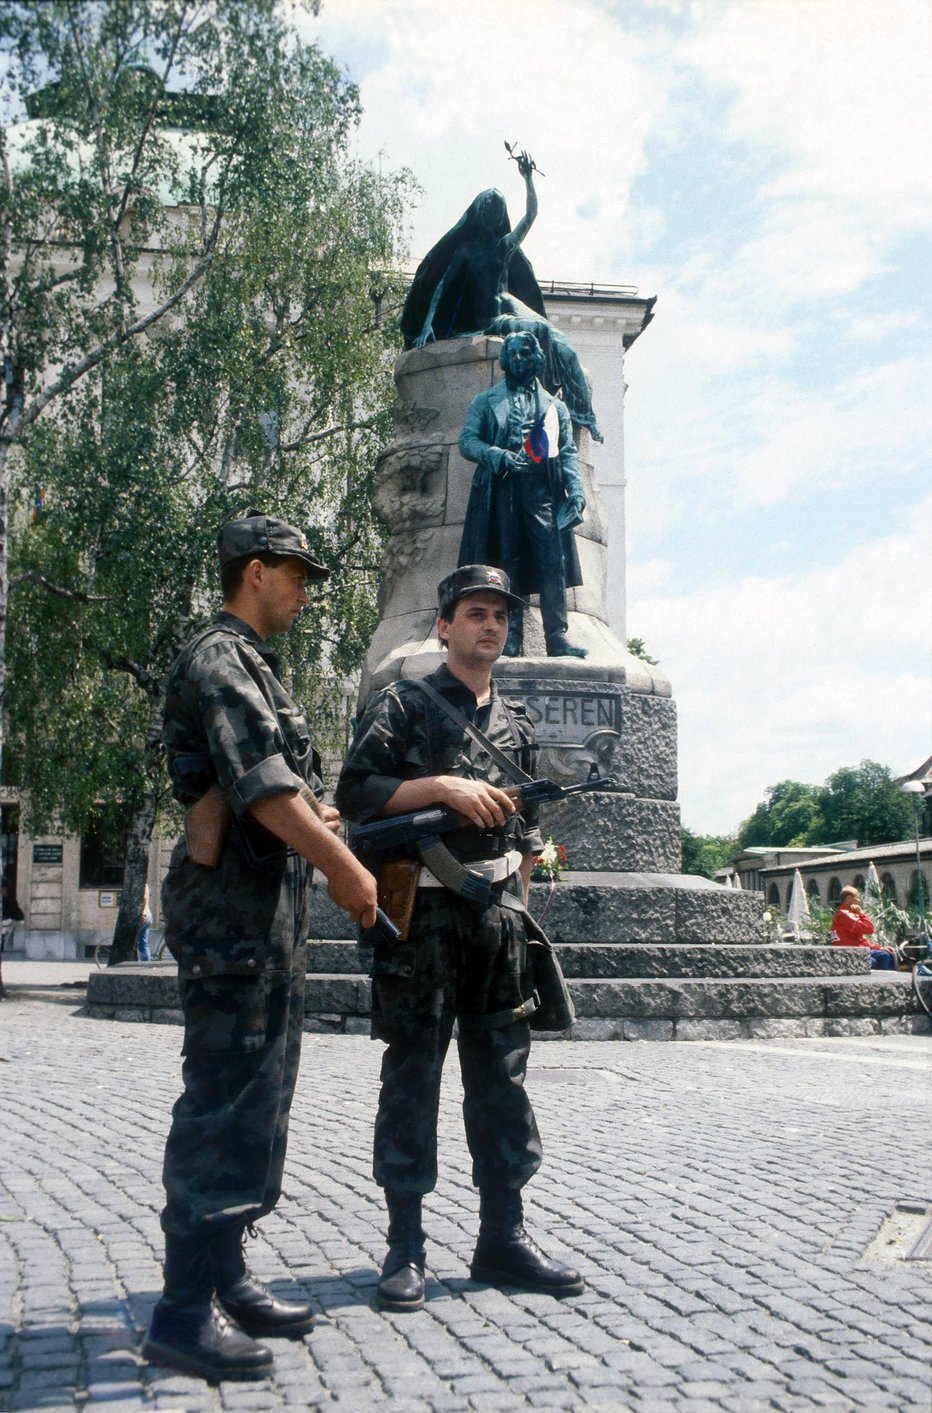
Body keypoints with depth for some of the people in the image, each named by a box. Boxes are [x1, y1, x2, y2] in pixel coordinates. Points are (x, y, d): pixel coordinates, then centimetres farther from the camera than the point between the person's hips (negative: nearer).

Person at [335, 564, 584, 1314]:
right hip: (423, 911, -5)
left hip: (497, 914, 5)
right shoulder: (404, 703, 1)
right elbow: (356, 790, -10)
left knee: (502, 1077, 8)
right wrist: (443, 785, -19)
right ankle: (406, 1246, 9)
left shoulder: (516, 724, 17)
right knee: (413, 1078, 0)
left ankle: (504, 1237, 17)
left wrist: (518, 908, 14)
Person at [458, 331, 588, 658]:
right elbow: (467, 441, 6)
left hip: (542, 491, 1)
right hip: (502, 490, 0)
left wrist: (576, 490, -1)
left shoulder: (554, 406, 21)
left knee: (553, 561, -12)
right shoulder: (486, 401, 18)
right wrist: (498, 455, -13)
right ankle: (511, 637, -3)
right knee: (507, 563, -4)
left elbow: (568, 451, 15)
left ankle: (557, 637, -14)